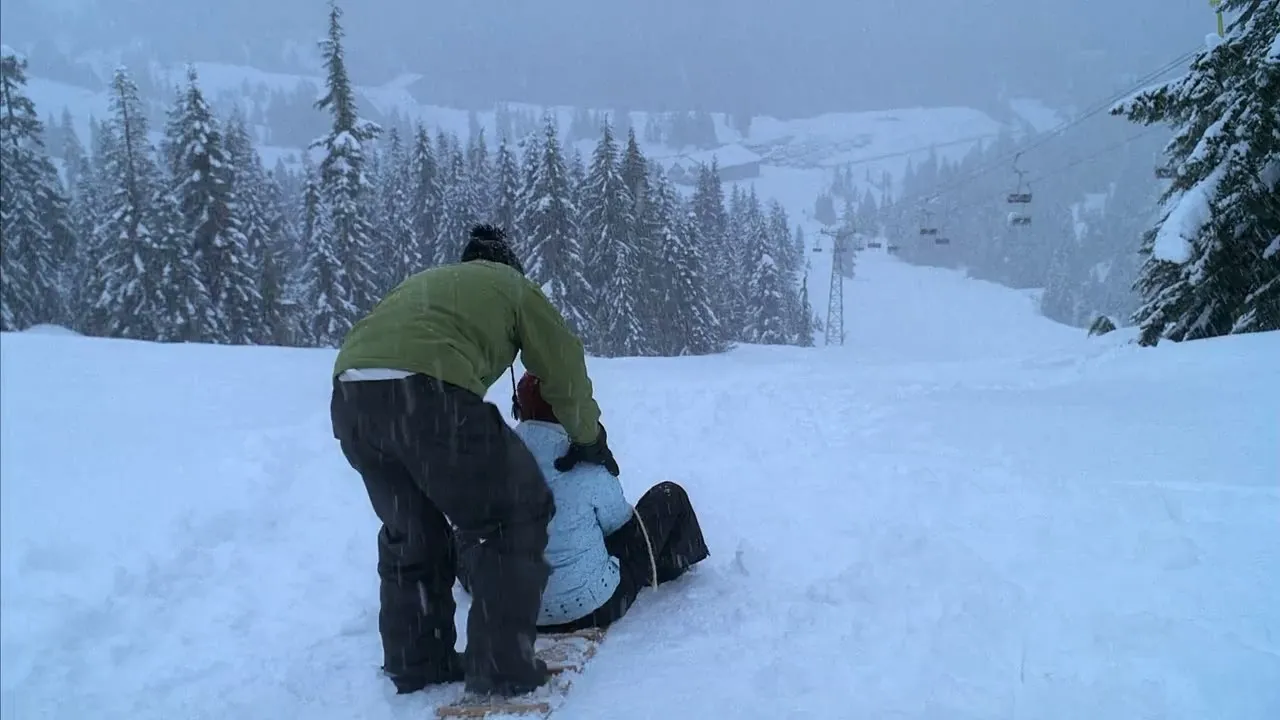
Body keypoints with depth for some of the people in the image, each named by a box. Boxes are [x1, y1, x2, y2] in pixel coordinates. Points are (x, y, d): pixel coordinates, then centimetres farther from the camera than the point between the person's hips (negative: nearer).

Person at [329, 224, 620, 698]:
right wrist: (588, 439, 36)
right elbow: (564, 366, 21)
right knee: (512, 514, 9)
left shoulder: (426, 284, 38)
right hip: (425, 391, -7)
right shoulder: (511, 285, 21)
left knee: (410, 532, 25)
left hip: (350, 396, 7)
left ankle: (416, 663, 32)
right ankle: (502, 668, 11)